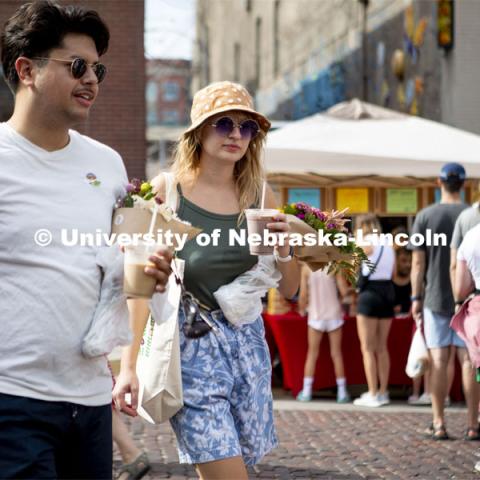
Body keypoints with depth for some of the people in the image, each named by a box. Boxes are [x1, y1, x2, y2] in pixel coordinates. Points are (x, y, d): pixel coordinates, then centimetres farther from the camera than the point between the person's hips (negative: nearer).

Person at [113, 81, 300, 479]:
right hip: (190, 345, -4)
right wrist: (129, 365, -10)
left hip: (246, 342, 5)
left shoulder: (259, 195, 5)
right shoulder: (169, 189, -6)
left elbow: (289, 289, 10)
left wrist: (283, 247, -10)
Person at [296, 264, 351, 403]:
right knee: (336, 354, 7)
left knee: (312, 354, 9)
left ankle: (306, 392, 7)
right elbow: (344, 291, -10)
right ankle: (341, 393, 8)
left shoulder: (307, 268, -4)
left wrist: (301, 309, 13)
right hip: (334, 315, 0)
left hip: (315, 316, 0)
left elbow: (303, 294, -3)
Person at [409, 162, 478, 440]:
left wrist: (416, 298, 5)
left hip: (435, 298, 0)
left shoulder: (425, 217, -2)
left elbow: (418, 263, -2)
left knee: (439, 361, 3)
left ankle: (439, 424, 3)